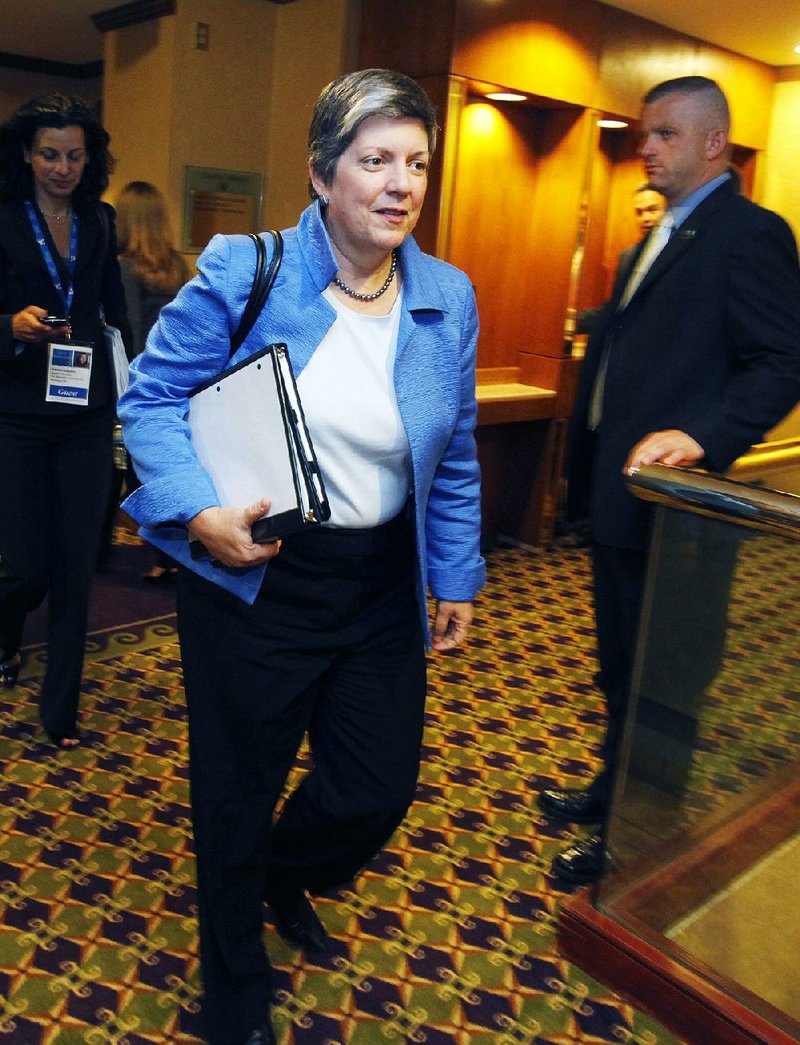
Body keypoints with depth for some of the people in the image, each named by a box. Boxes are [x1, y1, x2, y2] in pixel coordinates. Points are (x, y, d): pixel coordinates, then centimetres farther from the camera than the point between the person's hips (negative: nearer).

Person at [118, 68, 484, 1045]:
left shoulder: (450, 298, 2)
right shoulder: (243, 272, -10)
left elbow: (454, 458, 9)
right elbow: (151, 397, -5)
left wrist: (456, 573, 9)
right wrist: (198, 509, -20)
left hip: (382, 588, 4)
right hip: (253, 579, -3)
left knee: (381, 786, 13)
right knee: (238, 792, 12)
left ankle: (288, 878, 52)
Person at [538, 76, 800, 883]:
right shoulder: (662, 236, 18)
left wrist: (702, 436, -32)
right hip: (615, 486, 10)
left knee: (651, 673, 4)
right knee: (619, 660, 21)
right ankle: (614, 790, 39)